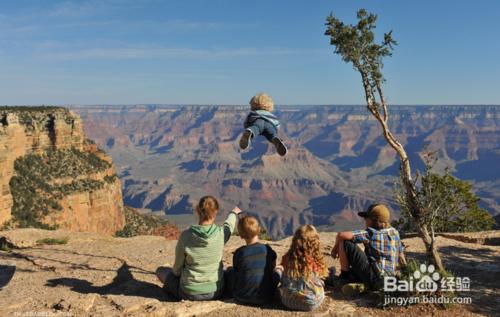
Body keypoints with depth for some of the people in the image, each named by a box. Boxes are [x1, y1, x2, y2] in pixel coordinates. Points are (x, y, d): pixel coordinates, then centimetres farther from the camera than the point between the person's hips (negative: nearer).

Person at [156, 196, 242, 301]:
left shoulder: (186, 235, -18)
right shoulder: (221, 233, -15)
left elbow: (178, 267, -6)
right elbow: (229, 225, 11)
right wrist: (234, 213, 33)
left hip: (189, 293, -1)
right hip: (216, 292, 1)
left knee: (161, 270, 22)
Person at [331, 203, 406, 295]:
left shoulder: (371, 233, -11)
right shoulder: (395, 233, 7)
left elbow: (342, 235, -18)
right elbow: (402, 259, 17)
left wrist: (335, 248, 2)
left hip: (373, 278, -8)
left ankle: (344, 276, 7)